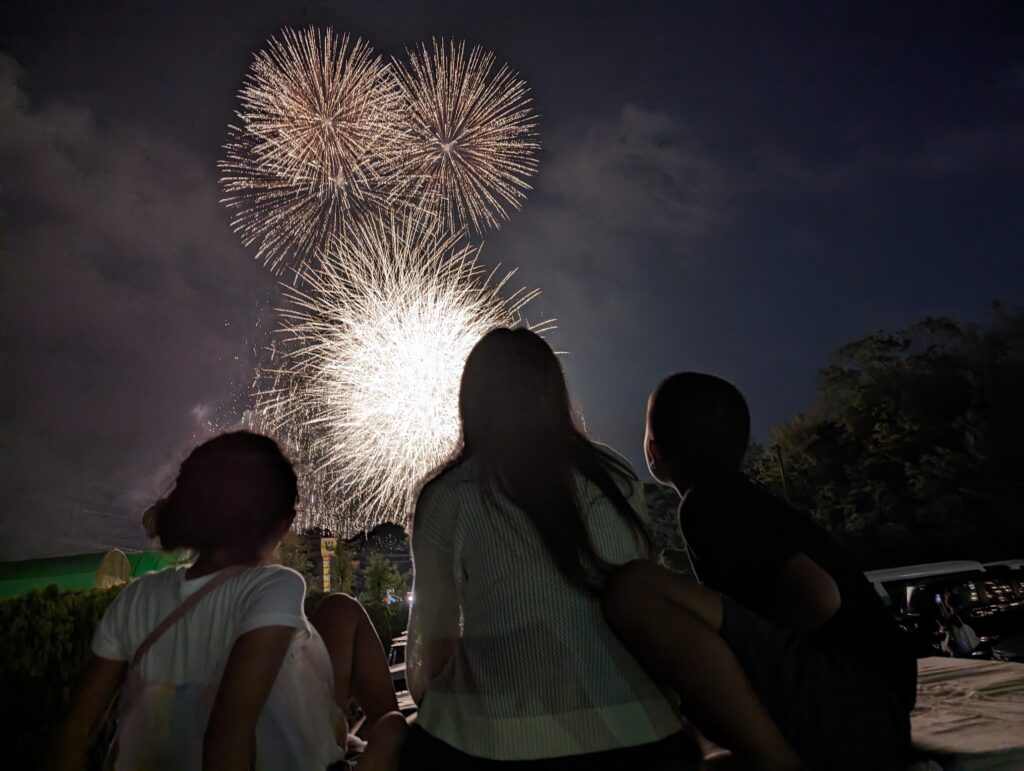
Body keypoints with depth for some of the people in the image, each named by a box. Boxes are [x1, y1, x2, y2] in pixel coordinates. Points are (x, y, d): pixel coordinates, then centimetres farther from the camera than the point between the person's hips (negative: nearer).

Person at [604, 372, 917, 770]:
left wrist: (734, 645, -7)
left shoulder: (708, 503, -10)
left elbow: (821, 597, -21)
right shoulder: (745, 497, 20)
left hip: (852, 712, -10)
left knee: (638, 590, -27)